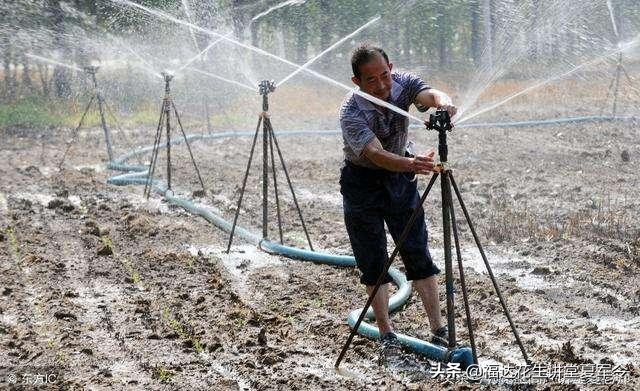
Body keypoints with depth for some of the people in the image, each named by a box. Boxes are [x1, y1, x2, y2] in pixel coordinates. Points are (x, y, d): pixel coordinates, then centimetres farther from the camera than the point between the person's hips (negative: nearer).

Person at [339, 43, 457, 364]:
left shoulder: (403, 83, -15)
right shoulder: (351, 112, -28)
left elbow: (430, 94, -35)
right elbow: (376, 154, -40)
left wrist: (444, 103, -60)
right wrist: (411, 164, -60)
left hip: (399, 177, 3)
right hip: (362, 183, -3)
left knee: (418, 254, 0)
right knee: (373, 262, -3)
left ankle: (439, 331, 2)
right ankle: (387, 336, 4)